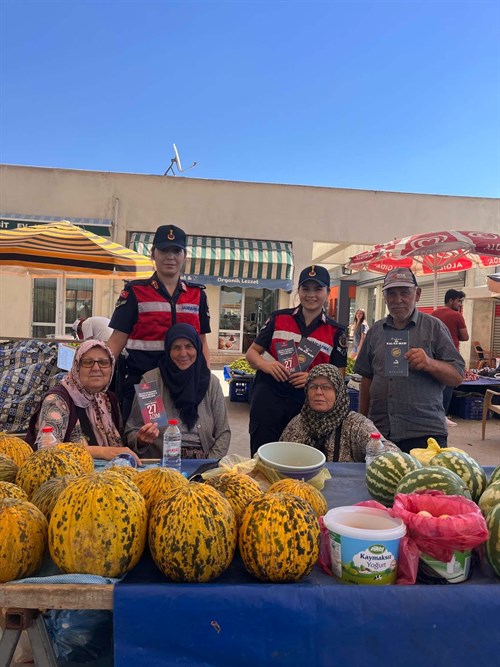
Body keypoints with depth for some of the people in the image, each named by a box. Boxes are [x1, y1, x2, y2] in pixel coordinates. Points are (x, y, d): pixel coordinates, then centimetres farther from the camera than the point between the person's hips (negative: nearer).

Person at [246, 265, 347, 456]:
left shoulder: (336, 332, 4)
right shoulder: (278, 318, 5)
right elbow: (252, 352, 8)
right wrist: (264, 364, -14)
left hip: (306, 404, 1)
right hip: (268, 397, 0)